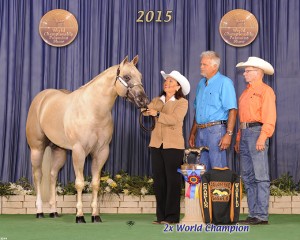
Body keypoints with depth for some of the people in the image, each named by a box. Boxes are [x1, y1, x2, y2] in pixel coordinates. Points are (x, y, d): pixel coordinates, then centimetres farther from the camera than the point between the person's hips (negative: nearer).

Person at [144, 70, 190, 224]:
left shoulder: (182, 102, -1)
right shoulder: (157, 100, 14)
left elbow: (174, 119, -16)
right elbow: (147, 110, 0)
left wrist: (157, 114, -25)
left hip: (173, 146, -5)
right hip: (157, 144, 5)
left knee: (172, 180, -2)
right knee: (158, 180, 5)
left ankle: (172, 216, 2)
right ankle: (161, 216, 12)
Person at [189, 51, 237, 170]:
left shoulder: (224, 82, -6)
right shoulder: (201, 83, 17)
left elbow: (232, 110, -13)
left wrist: (228, 134, -20)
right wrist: (192, 133, 19)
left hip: (216, 130, -7)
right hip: (200, 131, 7)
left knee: (218, 168, -7)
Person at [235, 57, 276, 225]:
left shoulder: (265, 91, -4)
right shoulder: (246, 92, 23)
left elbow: (269, 117, -13)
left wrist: (262, 137, -22)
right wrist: (239, 138, 16)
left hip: (257, 132, -9)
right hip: (245, 134, 9)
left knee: (261, 177, -9)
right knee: (248, 177, 8)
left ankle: (262, 215, -9)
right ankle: (253, 214, 12)